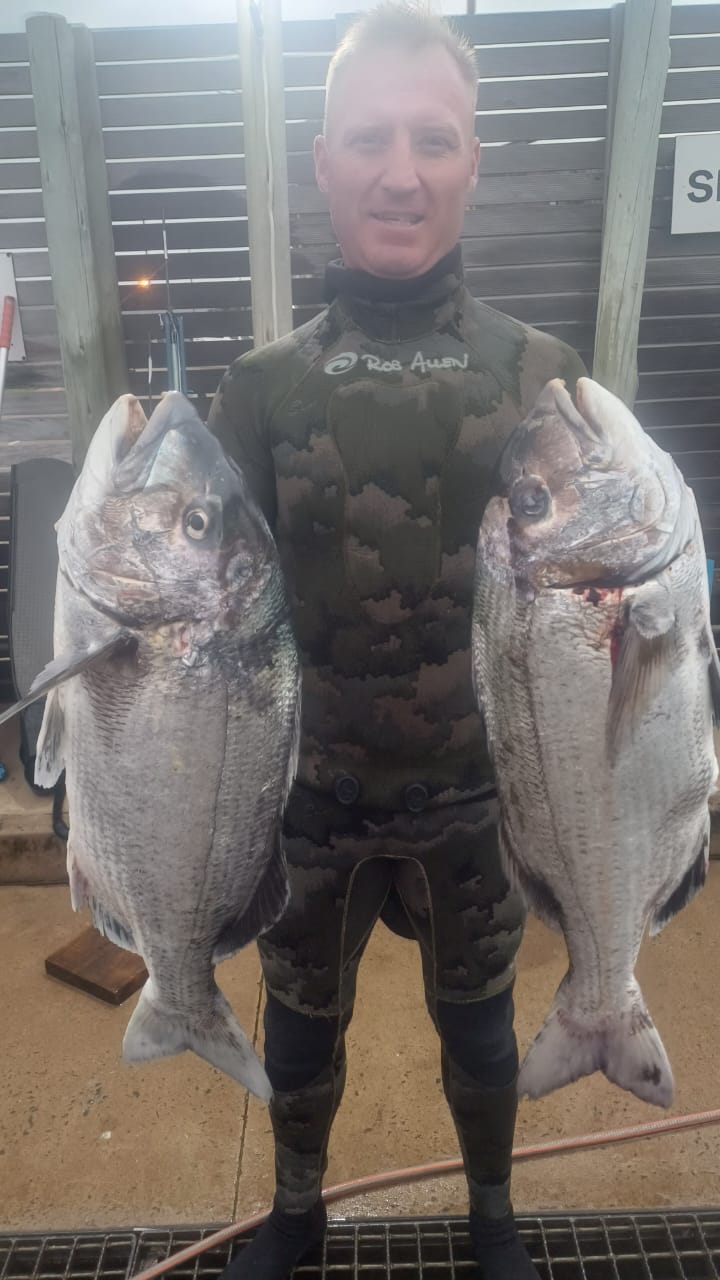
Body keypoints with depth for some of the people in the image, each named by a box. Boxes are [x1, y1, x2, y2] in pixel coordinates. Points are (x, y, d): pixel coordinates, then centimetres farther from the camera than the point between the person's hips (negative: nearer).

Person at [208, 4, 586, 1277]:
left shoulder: (541, 377, -7)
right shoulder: (260, 387, -6)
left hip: (474, 792, 0)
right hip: (309, 794, 1)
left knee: (477, 1025, 22)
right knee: (300, 1025, 22)